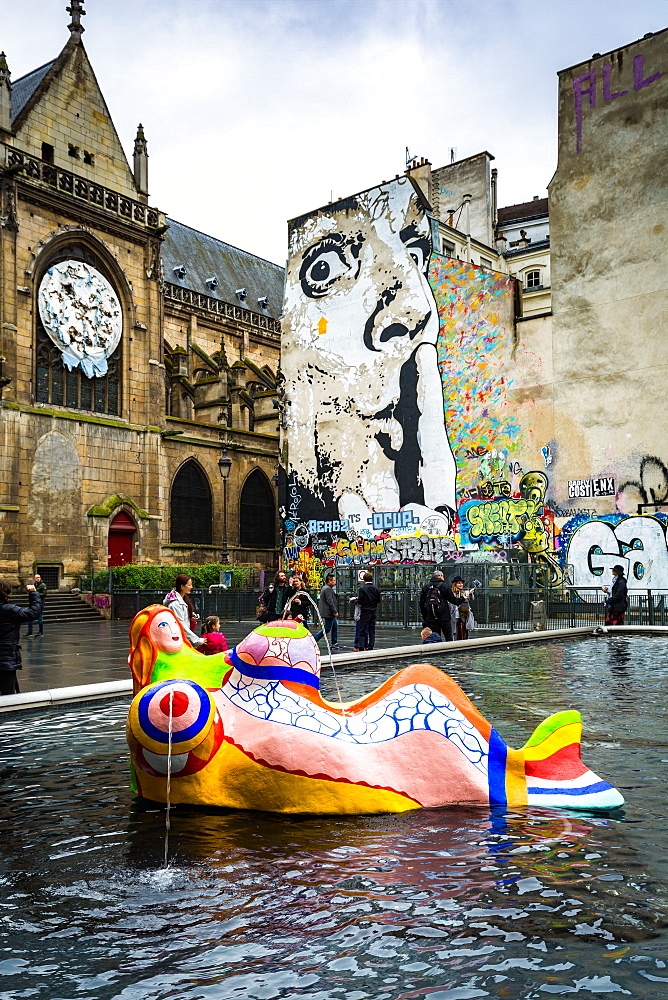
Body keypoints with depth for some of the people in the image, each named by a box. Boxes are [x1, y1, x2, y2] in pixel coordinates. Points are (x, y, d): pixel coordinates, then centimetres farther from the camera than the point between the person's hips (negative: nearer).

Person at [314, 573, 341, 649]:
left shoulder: (325, 588, 17)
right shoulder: (328, 589, -17)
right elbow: (330, 602, -22)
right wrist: (335, 612, -19)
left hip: (330, 614, 11)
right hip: (328, 613, -11)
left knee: (335, 627, 12)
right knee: (327, 629, -5)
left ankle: (334, 644, 15)